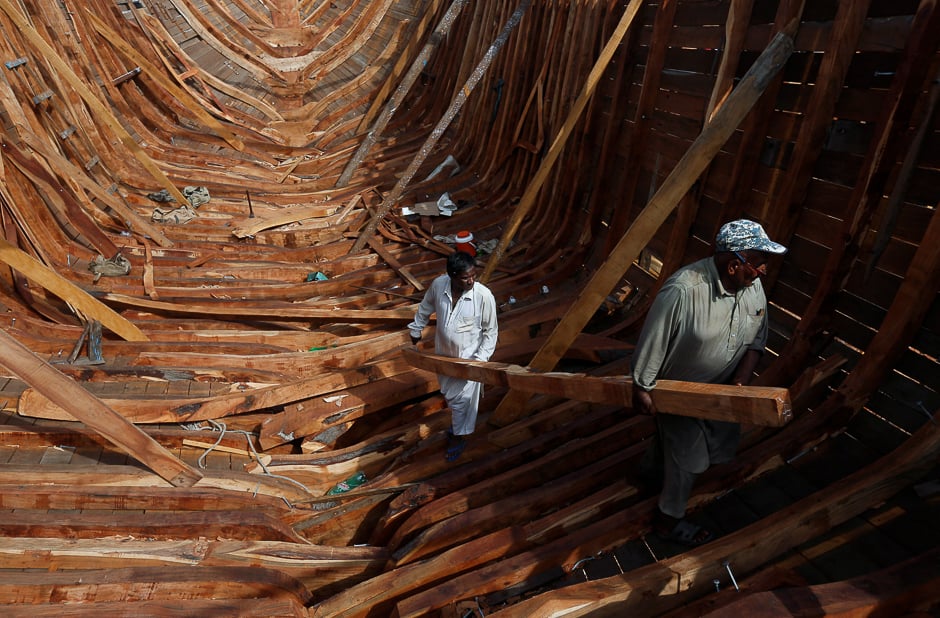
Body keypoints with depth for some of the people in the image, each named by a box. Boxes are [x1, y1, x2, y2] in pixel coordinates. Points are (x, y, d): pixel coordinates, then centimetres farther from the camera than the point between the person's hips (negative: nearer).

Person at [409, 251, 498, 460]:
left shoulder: (484, 296, -28)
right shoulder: (438, 284, -19)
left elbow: (491, 331, -14)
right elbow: (425, 309, 3)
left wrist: (481, 358, -18)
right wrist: (416, 331, 15)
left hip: (469, 356, -4)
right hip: (443, 352, 4)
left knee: (462, 399, 11)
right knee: (448, 393, 25)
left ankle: (460, 435, 37)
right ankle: (458, 421, 54)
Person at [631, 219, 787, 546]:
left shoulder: (753, 286, -13)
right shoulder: (683, 290, -36)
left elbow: (757, 338, -1)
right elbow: (652, 342, -27)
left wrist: (741, 380, -14)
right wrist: (642, 388, -19)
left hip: (718, 387, 7)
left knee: (672, 435, 27)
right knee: (689, 455, 8)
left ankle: (651, 469, 58)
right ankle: (669, 520, 32)